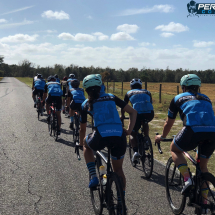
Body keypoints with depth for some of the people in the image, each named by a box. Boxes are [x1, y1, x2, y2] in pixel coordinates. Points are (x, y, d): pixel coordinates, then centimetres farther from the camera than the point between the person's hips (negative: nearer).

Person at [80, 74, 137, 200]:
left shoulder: (86, 104, 19)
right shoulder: (111, 97, 23)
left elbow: (83, 129, 29)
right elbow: (133, 112, 18)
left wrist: (81, 144, 45)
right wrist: (129, 130, 17)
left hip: (100, 137, -2)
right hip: (119, 137, 2)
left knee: (87, 145, 34)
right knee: (118, 169, 25)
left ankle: (93, 177, 19)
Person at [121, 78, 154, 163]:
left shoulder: (129, 93, 26)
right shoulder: (147, 92, 31)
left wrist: (122, 116, 52)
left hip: (137, 113, -2)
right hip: (149, 113, 2)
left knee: (133, 133, 14)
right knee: (145, 123, 36)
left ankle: (135, 151, -5)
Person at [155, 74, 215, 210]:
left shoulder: (178, 99, 21)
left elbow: (169, 123, 30)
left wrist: (162, 137, 49)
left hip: (193, 130, -4)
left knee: (174, 149, 25)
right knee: (203, 166, 24)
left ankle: (187, 179, 4)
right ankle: (204, 202, 23)